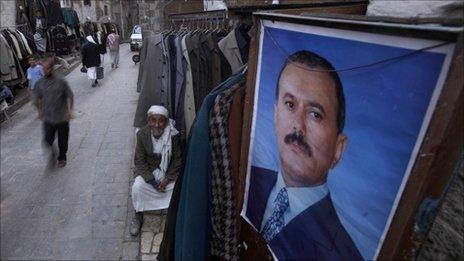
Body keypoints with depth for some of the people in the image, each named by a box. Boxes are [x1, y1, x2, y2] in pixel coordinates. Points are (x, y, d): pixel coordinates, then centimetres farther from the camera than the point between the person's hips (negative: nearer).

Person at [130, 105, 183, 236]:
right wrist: (152, 180, -19)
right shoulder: (142, 134, -14)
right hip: (148, 171, 1)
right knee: (137, 186, -25)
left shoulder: (174, 135, -18)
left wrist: (167, 179, -18)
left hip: (169, 171, 0)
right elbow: (140, 160, -9)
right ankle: (138, 216, 3)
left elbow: (177, 159, -9)